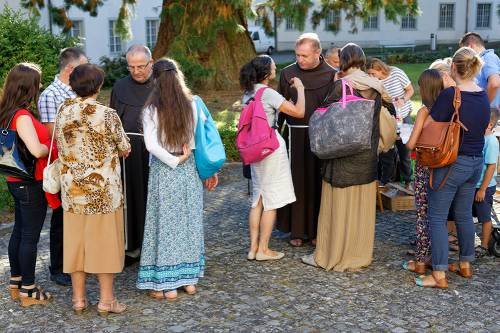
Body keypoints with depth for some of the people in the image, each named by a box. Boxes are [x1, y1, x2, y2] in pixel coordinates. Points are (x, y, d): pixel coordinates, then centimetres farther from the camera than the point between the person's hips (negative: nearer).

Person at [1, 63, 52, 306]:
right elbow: (37, 150, -30)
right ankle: (28, 291, 11)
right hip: (31, 184, -9)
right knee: (30, 237, 0)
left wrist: (46, 146, 7)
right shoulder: (23, 116, -21)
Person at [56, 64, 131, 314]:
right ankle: (106, 299, 15)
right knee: (104, 242, 7)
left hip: (72, 190, 4)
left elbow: (62, 151, 8)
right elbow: (125, 149, -3)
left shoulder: (62, 113, 0)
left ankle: (78, 298, 22)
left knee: (76, 241, 12)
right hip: (104, 190, -4)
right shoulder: (107, 115, -13)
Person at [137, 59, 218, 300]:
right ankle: (189, 278, 24)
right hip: (190, 171, 3)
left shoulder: (151, 110, -10)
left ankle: (168, 285, 12)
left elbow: (151, 145, -19)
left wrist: (175, 161, -10)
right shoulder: (192, 105, -2)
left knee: (165, 225, 6)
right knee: (189, 222, 14)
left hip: (163, 171, -3)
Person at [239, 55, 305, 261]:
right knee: (271, 202, 3)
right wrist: (299, 88, -4)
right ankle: (263, 249, 9)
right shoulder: (268, 93, -17)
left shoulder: (248, 93, 7)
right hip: (272, 148, -8)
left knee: (257, 201, 14)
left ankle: (253, 247, 18)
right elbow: (299, 112, -19)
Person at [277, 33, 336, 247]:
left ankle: (316, 230, 16)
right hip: (295, 135, 1)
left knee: (317, 182, 5)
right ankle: (297, 230, 14)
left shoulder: (331, 75, -1)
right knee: (296, 181, 3)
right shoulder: (288, 73, 3)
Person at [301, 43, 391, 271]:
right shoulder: (376, 86, 3)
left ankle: (331, 255, 14)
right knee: (363, 205, 13)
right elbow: (377, 119, 7)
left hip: (343, 155, -5)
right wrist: (373, 146, 15)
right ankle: (361, 254, 24)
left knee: (339, 206, 4)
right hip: (368, 157, 5)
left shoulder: (342, 85, -13)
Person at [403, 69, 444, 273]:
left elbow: (411, 144, -16)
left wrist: (406, 143, 4)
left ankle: (420, 262, 10)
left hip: (425, 167, -5)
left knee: (423, 215, 2)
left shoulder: (425, 111, -14)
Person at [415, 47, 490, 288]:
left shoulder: (450, 95, -18)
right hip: (476, 162, 7)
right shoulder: (483, 96, 4)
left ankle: (439, 275, 2)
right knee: (464, 214, 20)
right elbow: (483, 128, 14)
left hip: (452, 162, -7)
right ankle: (465, 265, 33)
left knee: (437, 217, 1)